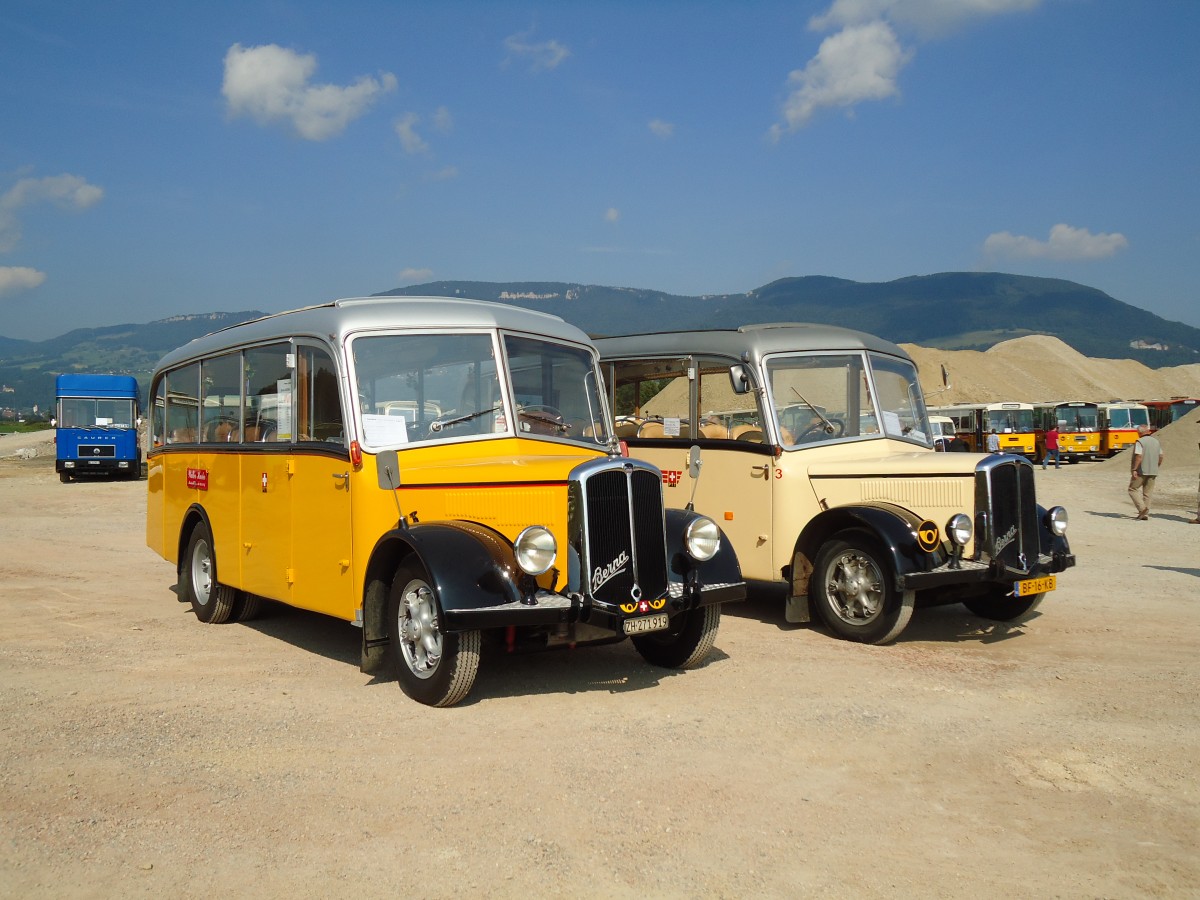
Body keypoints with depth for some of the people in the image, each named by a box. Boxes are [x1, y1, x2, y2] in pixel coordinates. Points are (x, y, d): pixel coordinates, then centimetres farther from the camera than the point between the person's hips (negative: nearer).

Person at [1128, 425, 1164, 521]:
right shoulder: (1156, 441, 12)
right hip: (1153, 472, 7)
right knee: (1148, 492, 10)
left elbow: (1139, 457, -20)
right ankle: (1145, 513, 9)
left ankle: (1142, 508, -12)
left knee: (1133, 489, 4)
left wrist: (1134, 469, -19)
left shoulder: (1140, 442, -11)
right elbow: (1160, 457, 15)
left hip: (1141, 471, -7)